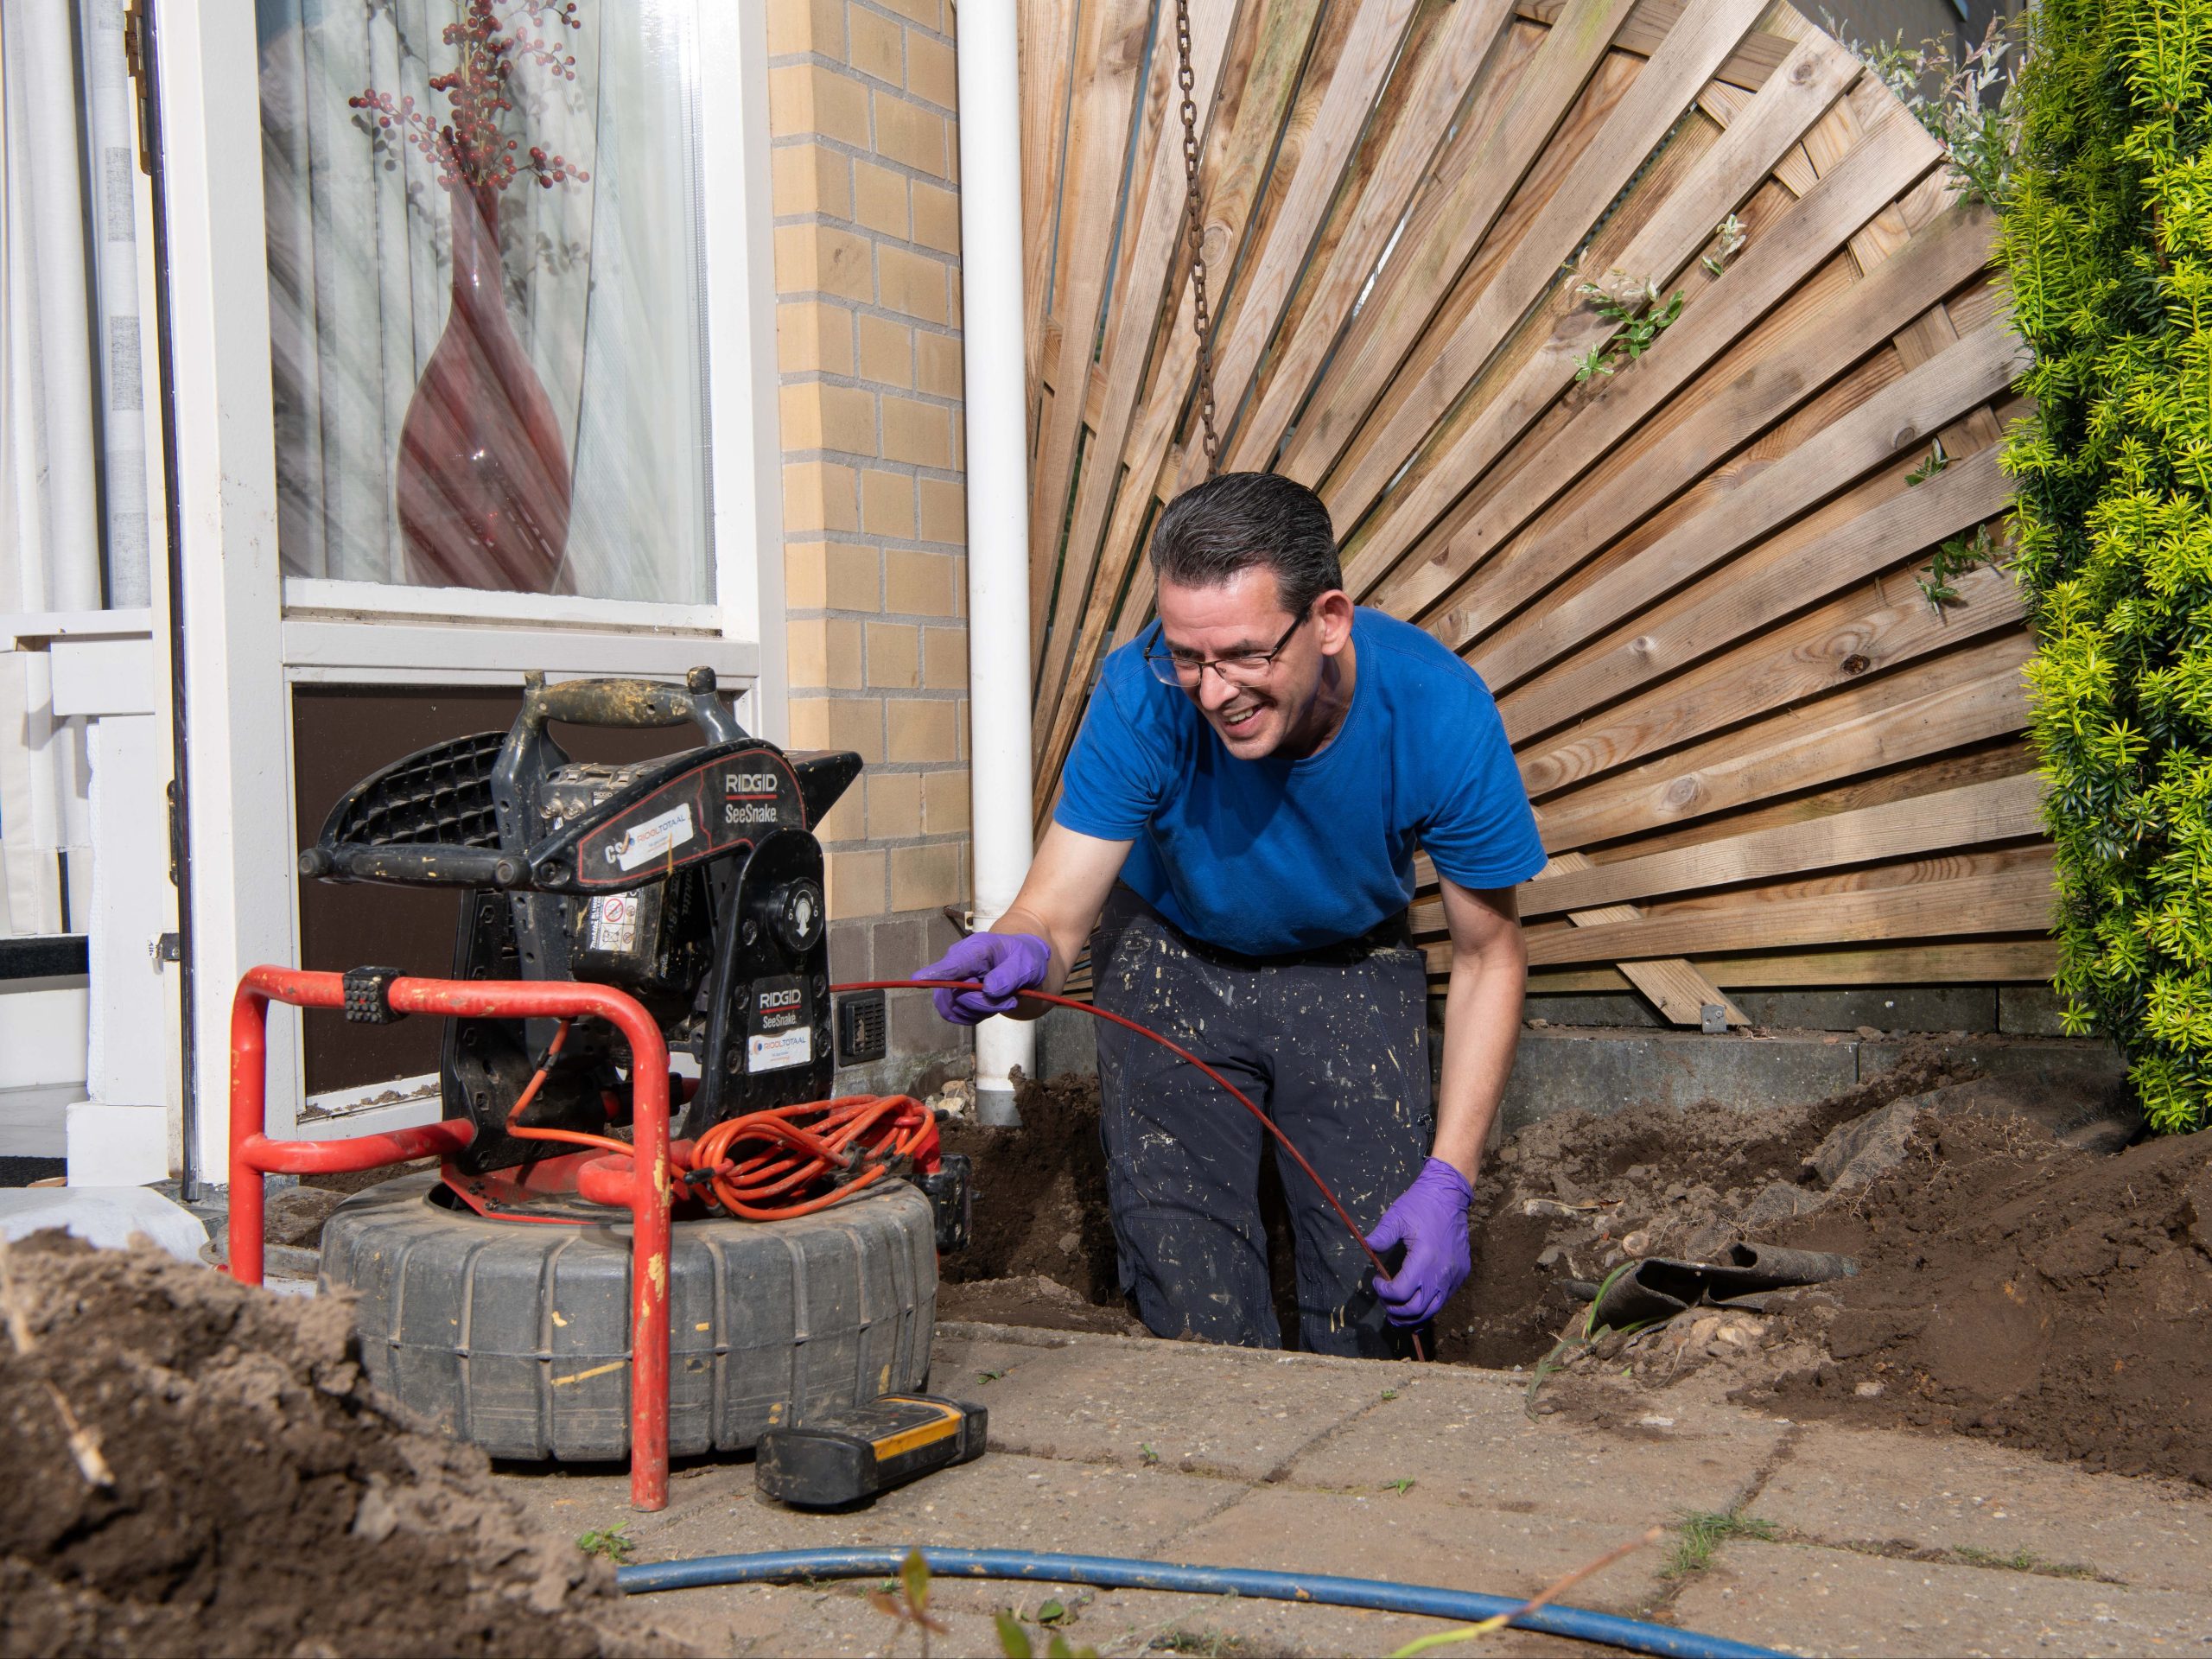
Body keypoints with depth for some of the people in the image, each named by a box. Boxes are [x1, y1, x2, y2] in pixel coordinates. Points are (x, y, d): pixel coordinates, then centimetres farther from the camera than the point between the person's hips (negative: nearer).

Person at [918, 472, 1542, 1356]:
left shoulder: (1438, 711, -29)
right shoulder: (1142, 696, -31)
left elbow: (1489, 956, -16)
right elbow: (1054, 912, -31)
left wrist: (1447, 1179, -23)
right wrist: (1019, 954, -57)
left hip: (1352, 967, 1)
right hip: (1175, 958, 0)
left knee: (1385, 1288, -8)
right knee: (1193, 1304, -8)